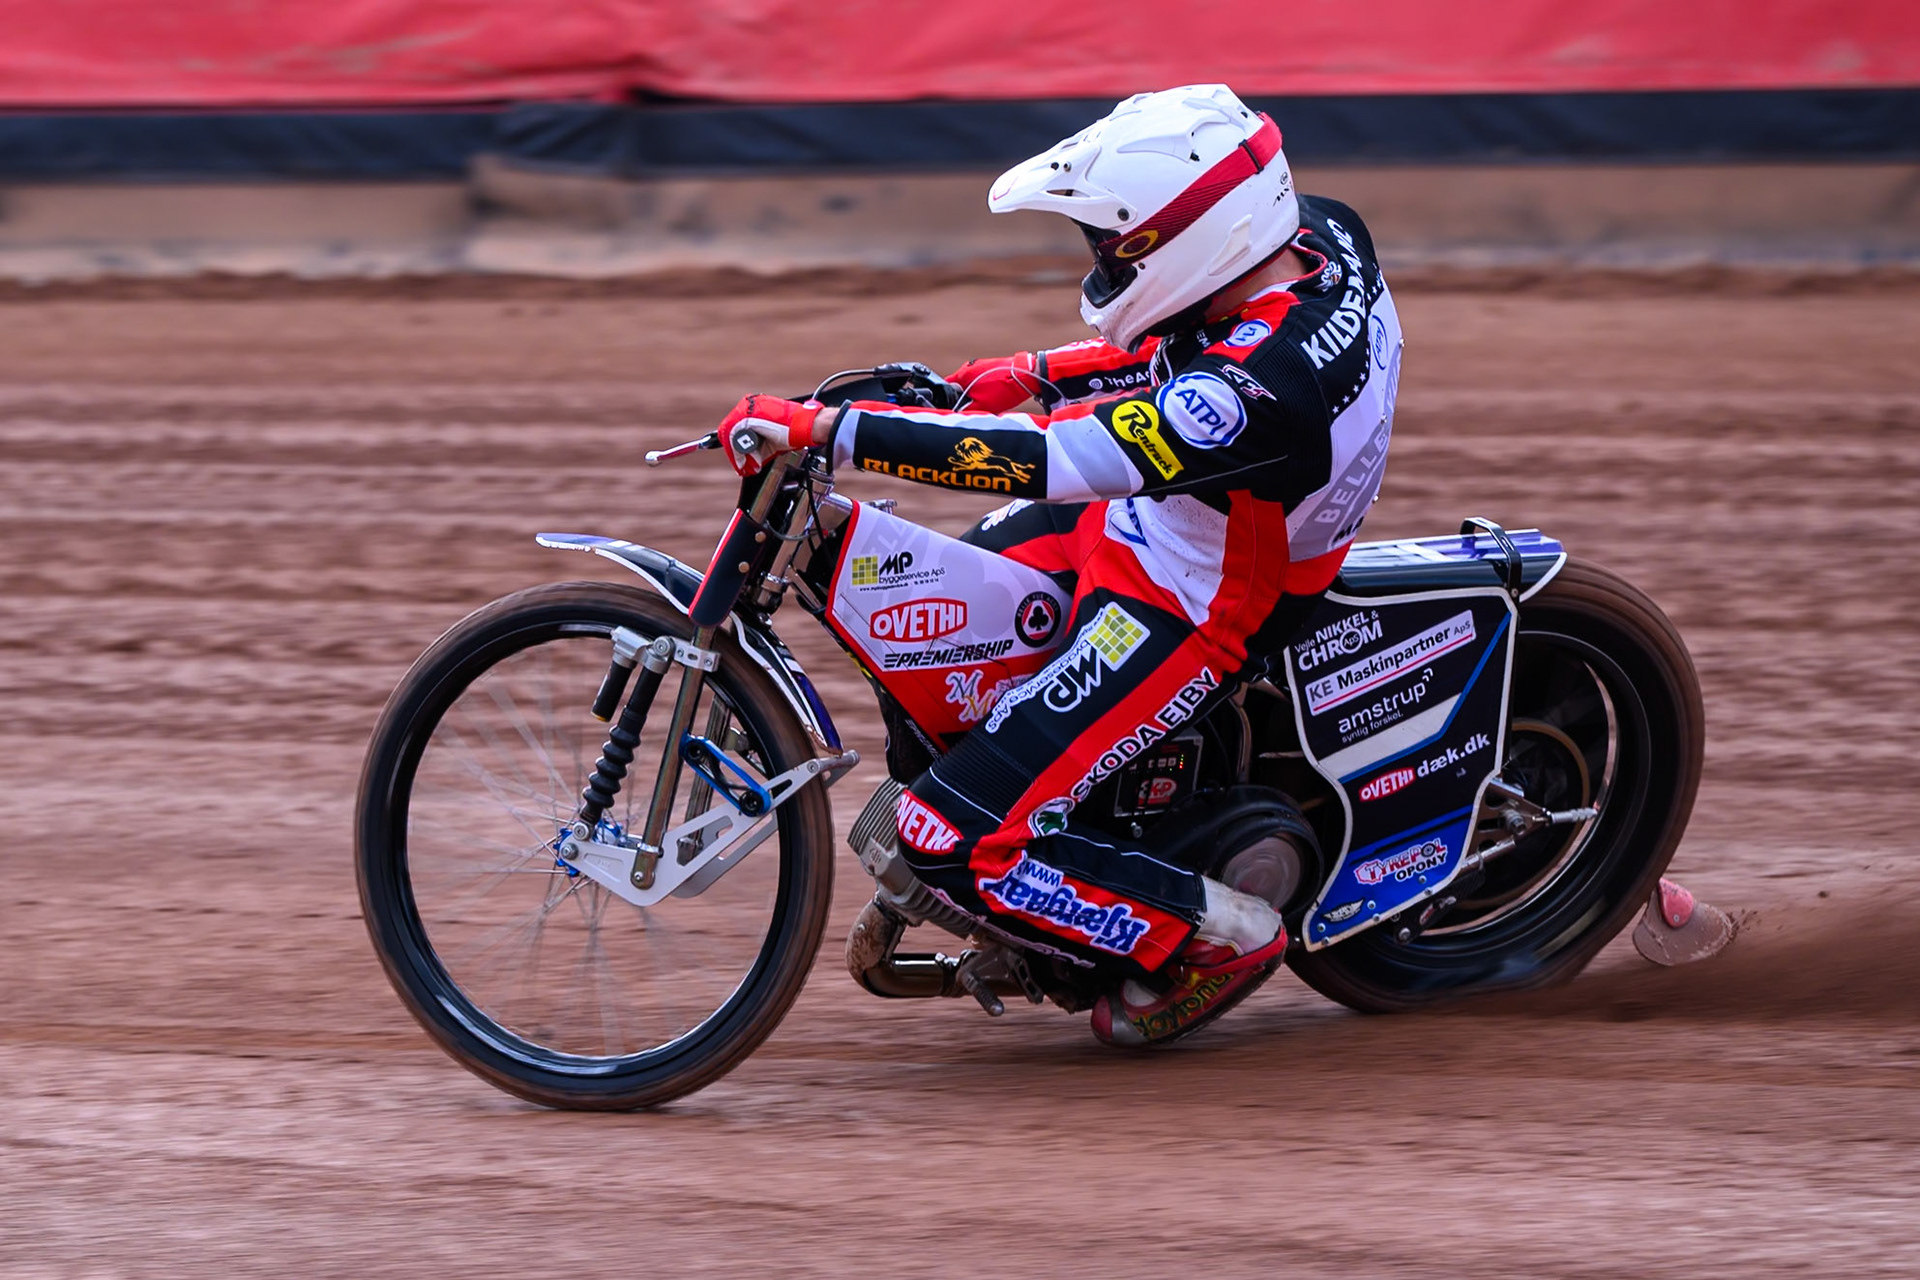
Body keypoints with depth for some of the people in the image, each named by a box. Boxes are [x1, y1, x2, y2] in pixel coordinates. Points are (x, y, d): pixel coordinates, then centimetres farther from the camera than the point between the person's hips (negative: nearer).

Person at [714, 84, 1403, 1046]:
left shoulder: (1260, 397, -38)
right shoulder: (1323, 236, -12)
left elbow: (1039, 460, -41)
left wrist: (828, 428, -39)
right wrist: (1040, 371, 7)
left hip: (1182, 620, -10)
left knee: (955, 839, -12)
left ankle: (1217, 933, 3)